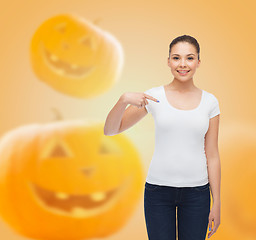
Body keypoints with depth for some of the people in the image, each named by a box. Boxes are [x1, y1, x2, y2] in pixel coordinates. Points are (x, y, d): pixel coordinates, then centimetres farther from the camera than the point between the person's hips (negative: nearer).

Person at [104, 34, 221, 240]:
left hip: (197, 192, 1)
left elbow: (212, 155, 3)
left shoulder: (209, 102, 1)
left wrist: (217, 202, 3)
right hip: (158, 189, -1)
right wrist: (124, 99, -22)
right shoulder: (154, 96, -3)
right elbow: (110, 130, -4)